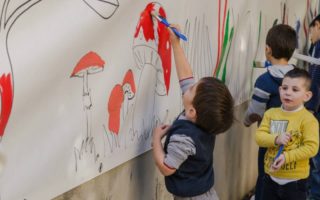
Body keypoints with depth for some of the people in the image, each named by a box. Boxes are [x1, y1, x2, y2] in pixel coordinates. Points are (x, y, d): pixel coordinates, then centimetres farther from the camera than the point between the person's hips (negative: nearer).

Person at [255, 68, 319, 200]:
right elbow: (259, 136, -3)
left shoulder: (308, 119, -15)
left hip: (295, 180, -4)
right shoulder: (271, 113, 1)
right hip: (270, 176, 4)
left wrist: (286, 157, -25)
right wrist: (275, 139, -23)